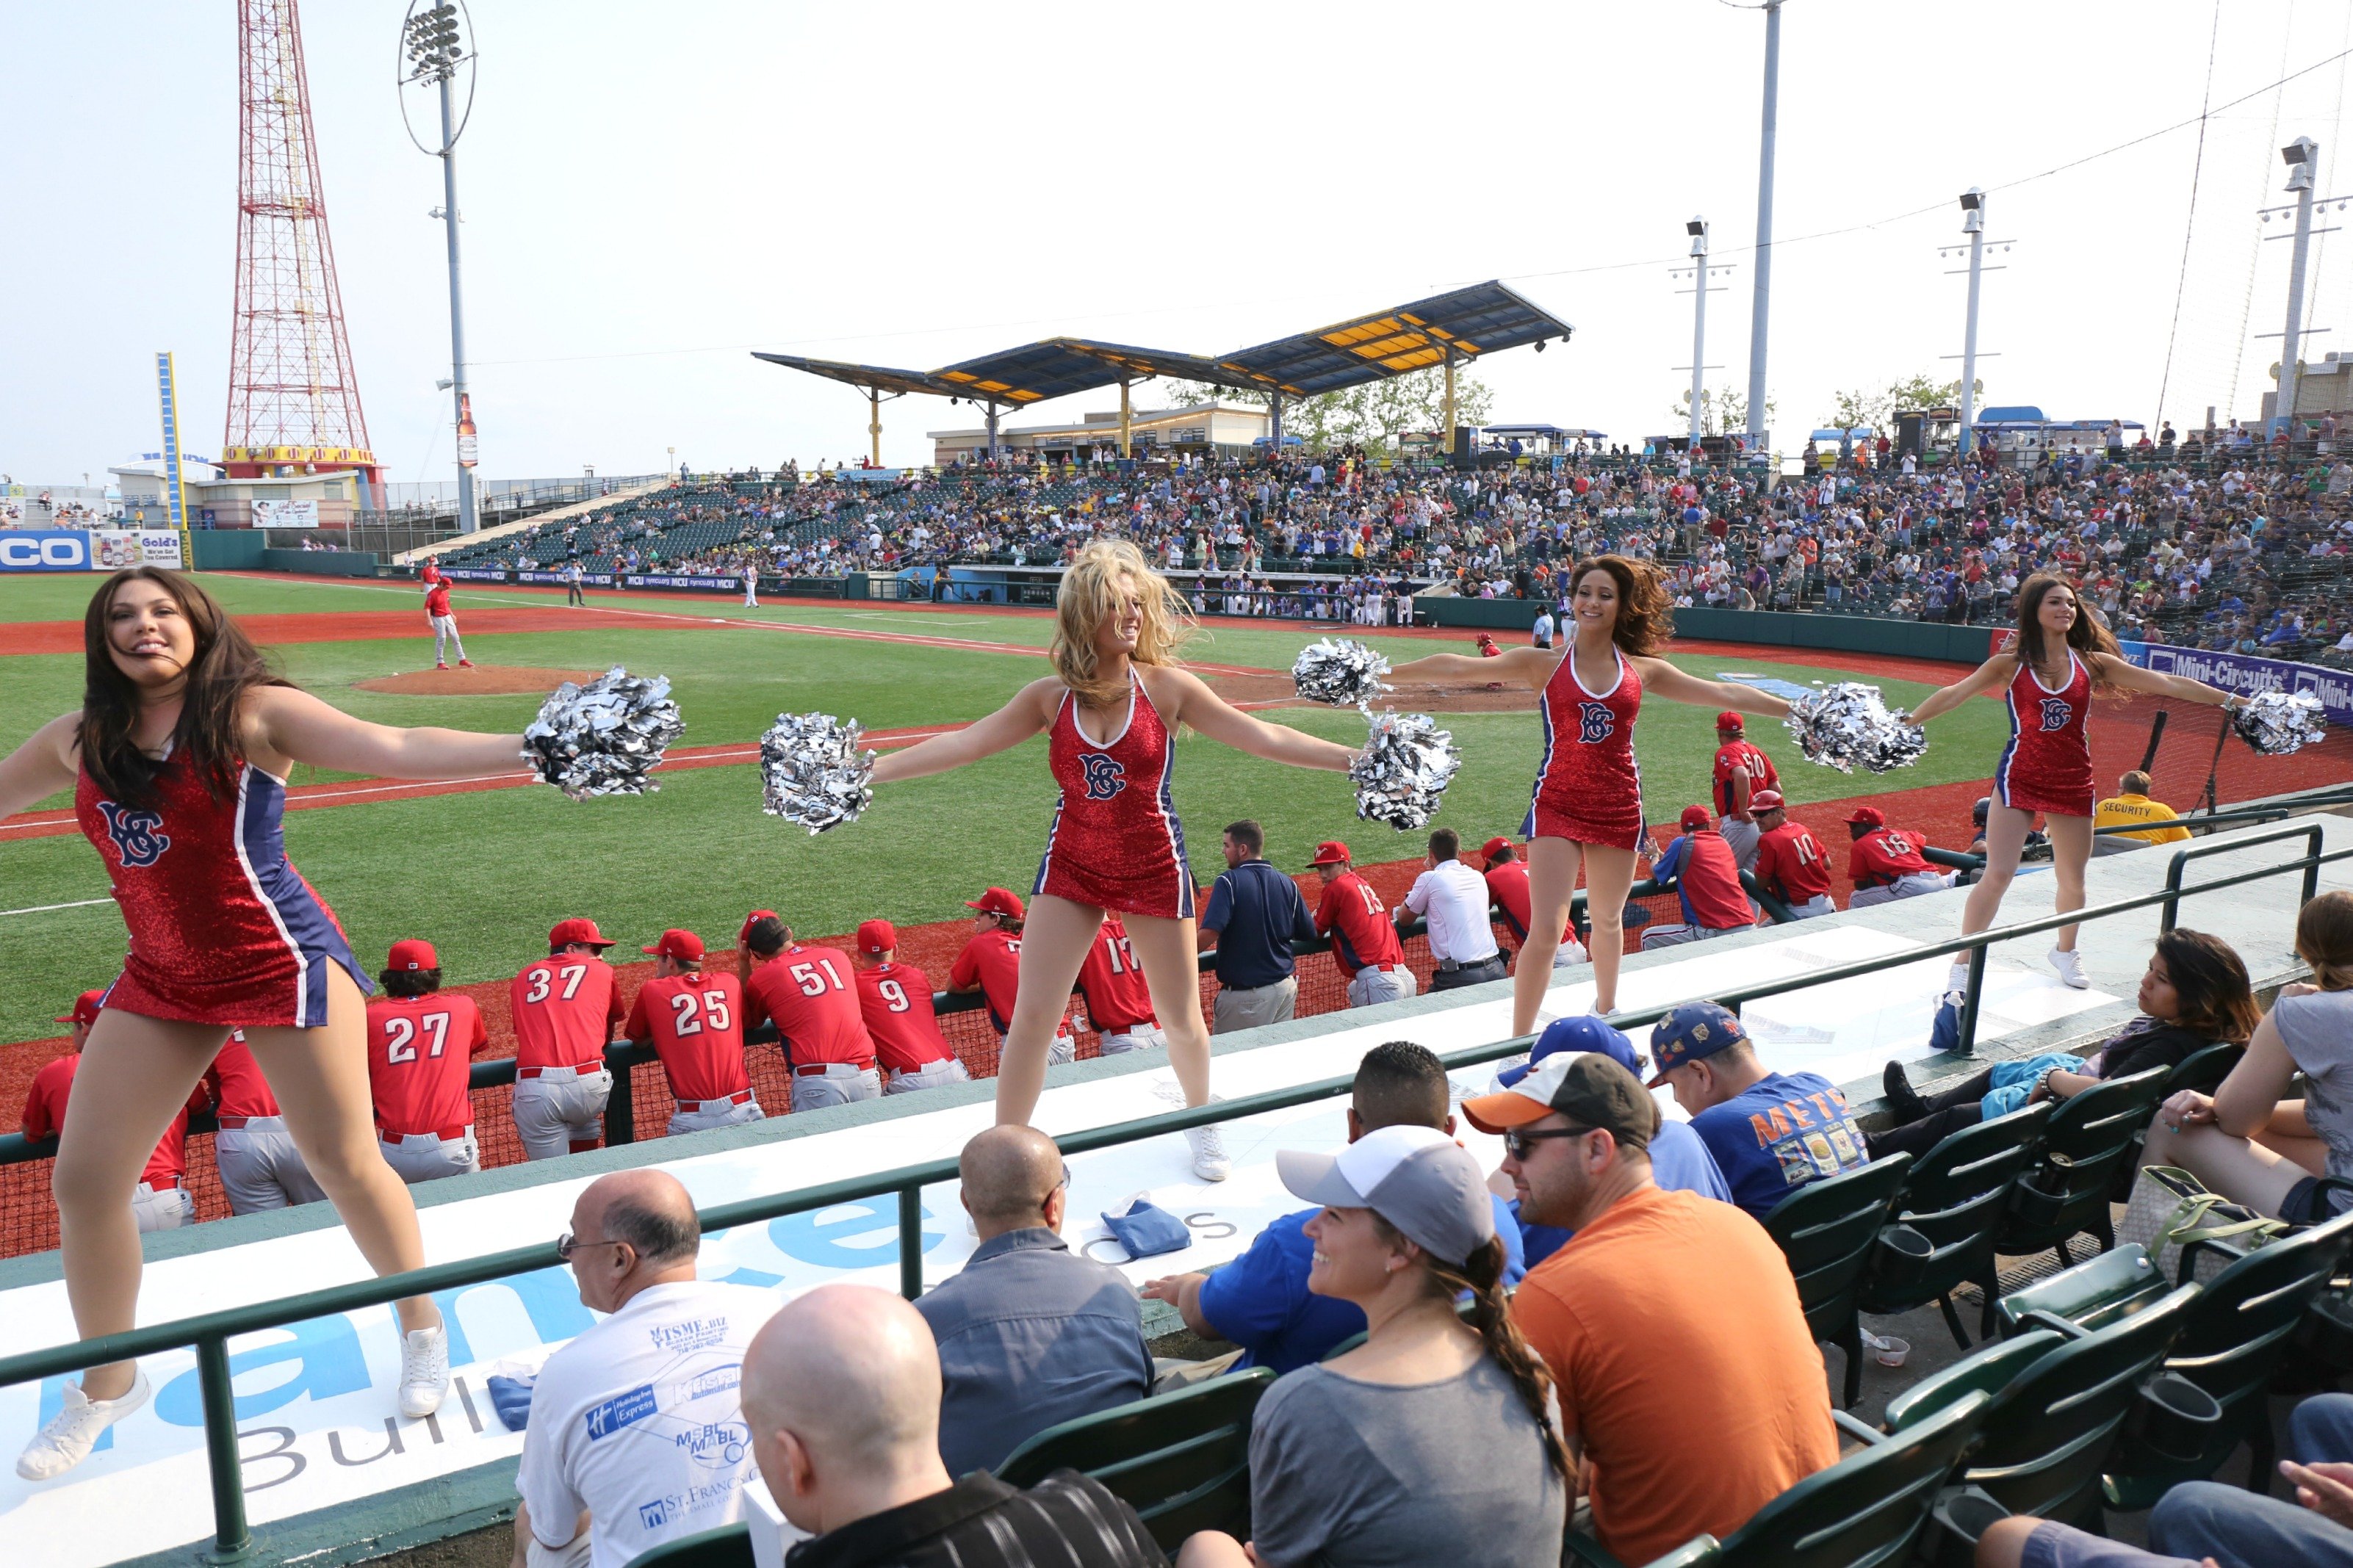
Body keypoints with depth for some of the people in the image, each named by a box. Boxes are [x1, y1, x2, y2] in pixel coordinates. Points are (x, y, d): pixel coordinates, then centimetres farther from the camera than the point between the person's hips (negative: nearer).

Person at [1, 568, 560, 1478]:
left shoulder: (253, 713, -12)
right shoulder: (81, 740, 5)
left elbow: (396, 751, -23)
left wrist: (532, 747, -35)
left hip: (279, 964, -5)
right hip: (161, 981, 6)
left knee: (346, 1165, 3)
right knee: (83, 1181, 8)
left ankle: (422, 1327, 28)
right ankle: (107, 1384, 32)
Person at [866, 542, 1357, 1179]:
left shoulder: (1166, 686, -10)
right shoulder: (1051, 697, -6)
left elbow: (1262, 737, -11)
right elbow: (961, 745, -6)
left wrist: (1355, 760, -17)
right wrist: (863, 773, -12)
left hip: (1154, 865, -1)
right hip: (1073, 866, 1)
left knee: (1181, 1018, 12)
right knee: (1031, 1016, -3)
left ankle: (1201, 1120, 42)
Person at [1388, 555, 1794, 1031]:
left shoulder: (1643, 670, 5)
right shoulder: (1543, 663, -2)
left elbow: (1725, 693, 11)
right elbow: (1458, 667, -7)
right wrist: (1381, 673, -11)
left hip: (1619, 807, 3)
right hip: (1557, 806, -3)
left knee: (1608, 918, 19)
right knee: (1545, 929, -11)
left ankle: (1606, 1008, 45)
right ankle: (1520, 1040, 0)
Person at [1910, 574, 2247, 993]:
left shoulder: (2092, 663, 2)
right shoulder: (2010, 664, -4)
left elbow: (2168, 684, 4)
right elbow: (1953, 695, -8)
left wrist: (2233, 701, 3)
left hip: (2073, 781, 3)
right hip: (2019, 778, -3)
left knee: (2073, 879, 13)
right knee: (1996, 875, -9)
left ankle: (2065, 951, 40)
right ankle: (1963, 966, 0)